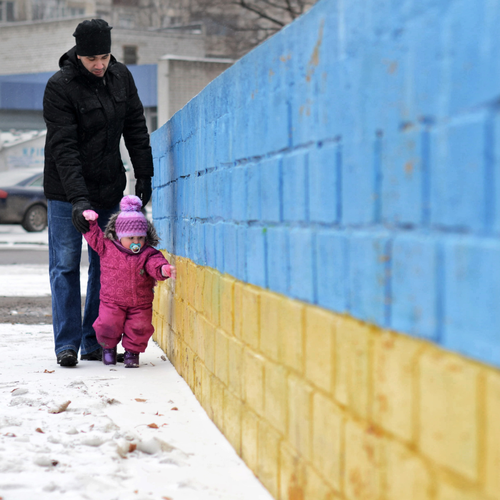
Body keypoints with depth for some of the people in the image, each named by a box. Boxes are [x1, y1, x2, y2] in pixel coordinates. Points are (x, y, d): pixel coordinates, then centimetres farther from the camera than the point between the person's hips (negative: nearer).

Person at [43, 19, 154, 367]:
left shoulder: (121, 76, 1)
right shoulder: (59, 86, -15)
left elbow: (136, 128, 11)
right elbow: (64, 148, -21)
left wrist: (144, 176, 8)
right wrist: (77, 198, -29)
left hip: (109, 188, 5)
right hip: (66, 191, -5)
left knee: (106, 266, 5)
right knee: (65, 266, -3)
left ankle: (96, 343, 12)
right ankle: (67, 344, 2)